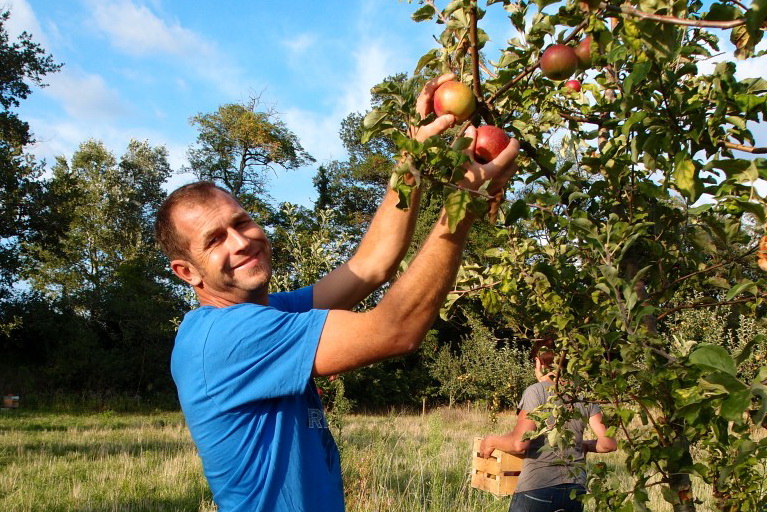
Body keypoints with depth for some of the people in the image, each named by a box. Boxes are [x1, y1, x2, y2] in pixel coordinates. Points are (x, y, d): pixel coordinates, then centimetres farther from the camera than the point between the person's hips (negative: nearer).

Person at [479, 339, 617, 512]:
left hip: (538, 487, -5)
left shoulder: (535, 391, -7)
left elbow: (519, 444, -16)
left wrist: (491, 441, 2)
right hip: (576, 489, 6)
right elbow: (609, 443, 4)